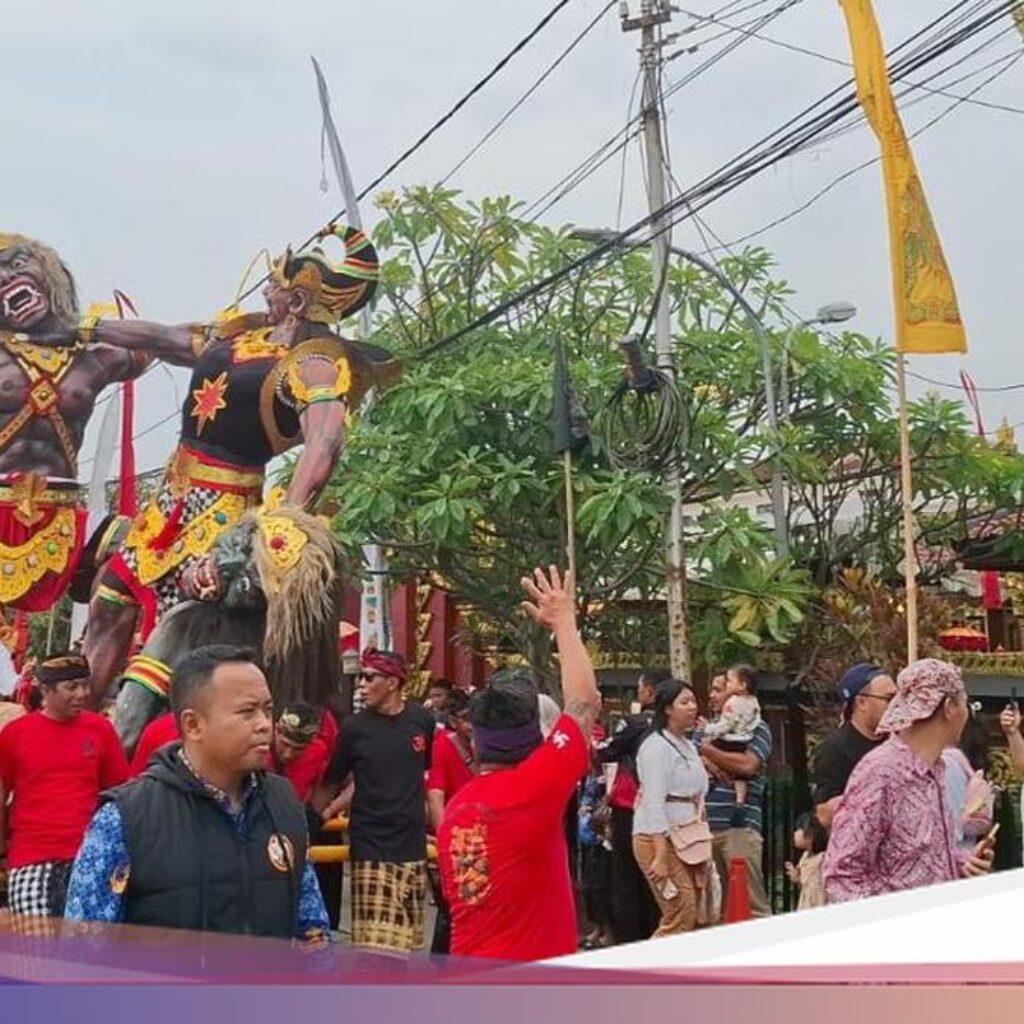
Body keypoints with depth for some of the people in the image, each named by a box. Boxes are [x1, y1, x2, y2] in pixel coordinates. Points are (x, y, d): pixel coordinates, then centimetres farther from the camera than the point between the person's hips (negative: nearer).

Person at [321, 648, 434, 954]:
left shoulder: (422, 719, 0)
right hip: (371, 846, -3)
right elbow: (334, 780, 4)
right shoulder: (355, 727, -6)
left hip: (412, 843, 3)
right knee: (375, 941, -8)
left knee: (403, 938, 12)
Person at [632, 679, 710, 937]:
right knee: (681, 917, -12)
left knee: (693, 916, 5)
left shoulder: (689, 746, 17)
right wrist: (660, 856, -23)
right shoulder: (656, 746, -11)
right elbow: (654, 803, -18)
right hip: (660, 839, -8)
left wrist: (704, 844, 14)